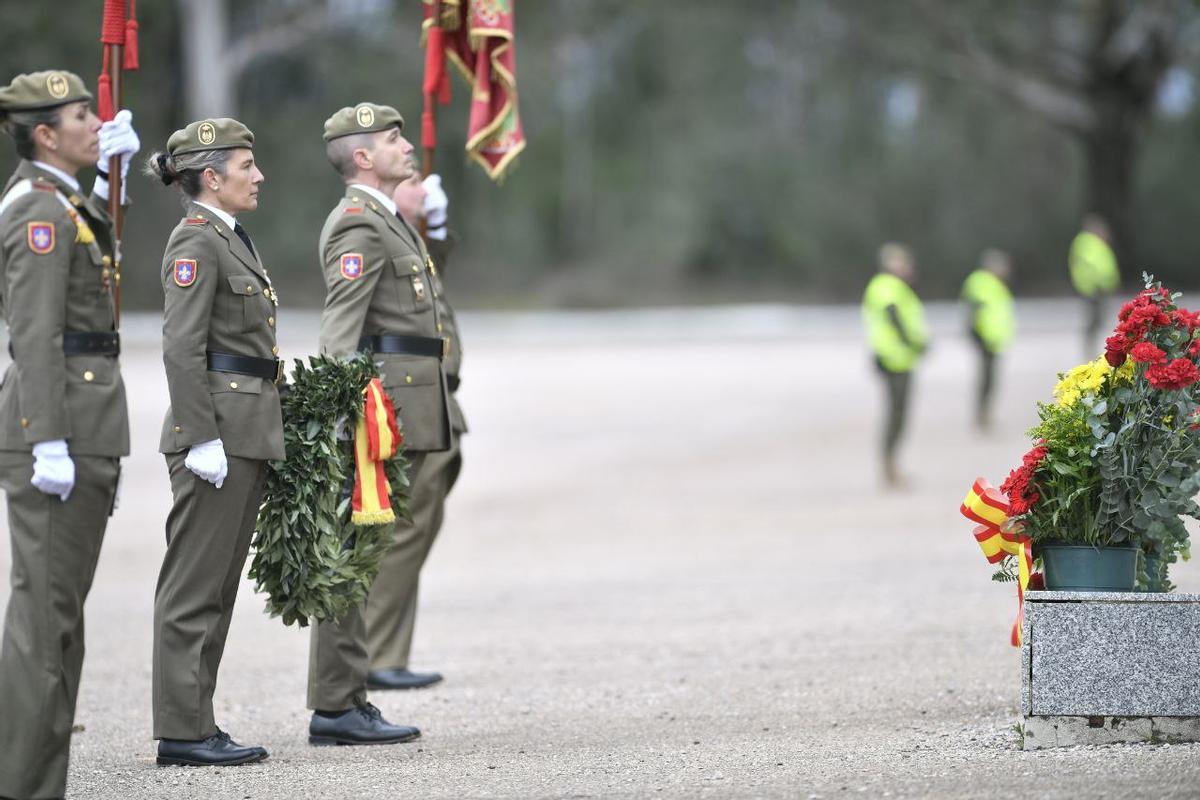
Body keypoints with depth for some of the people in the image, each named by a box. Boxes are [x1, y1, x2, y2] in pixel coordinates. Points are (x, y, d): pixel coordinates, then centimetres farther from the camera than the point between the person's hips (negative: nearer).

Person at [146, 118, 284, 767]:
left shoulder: (230, 239, 18)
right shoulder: (195, 242, -12)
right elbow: (181, 348, -18)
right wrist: (202, 439, -22)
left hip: (247, 430, 10)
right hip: (218, 427, -10)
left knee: (218, 585, 11)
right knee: (195, 585, -6)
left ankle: (196, 721, 16)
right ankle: (182, 731, -5)